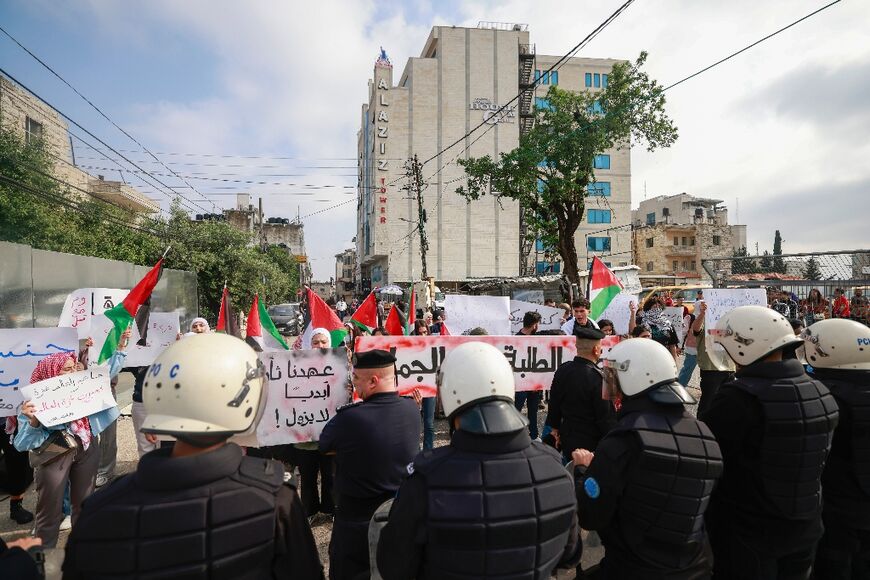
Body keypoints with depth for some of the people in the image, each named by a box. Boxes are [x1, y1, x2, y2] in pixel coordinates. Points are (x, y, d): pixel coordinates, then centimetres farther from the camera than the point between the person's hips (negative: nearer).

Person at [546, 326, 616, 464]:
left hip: (567, 440, 6)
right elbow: (606, 417, -17)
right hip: (592, 445, -6)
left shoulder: (562, 370, -4)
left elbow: (554, 405, 7)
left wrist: (555, 428, 20)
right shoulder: (597, 378, -24)